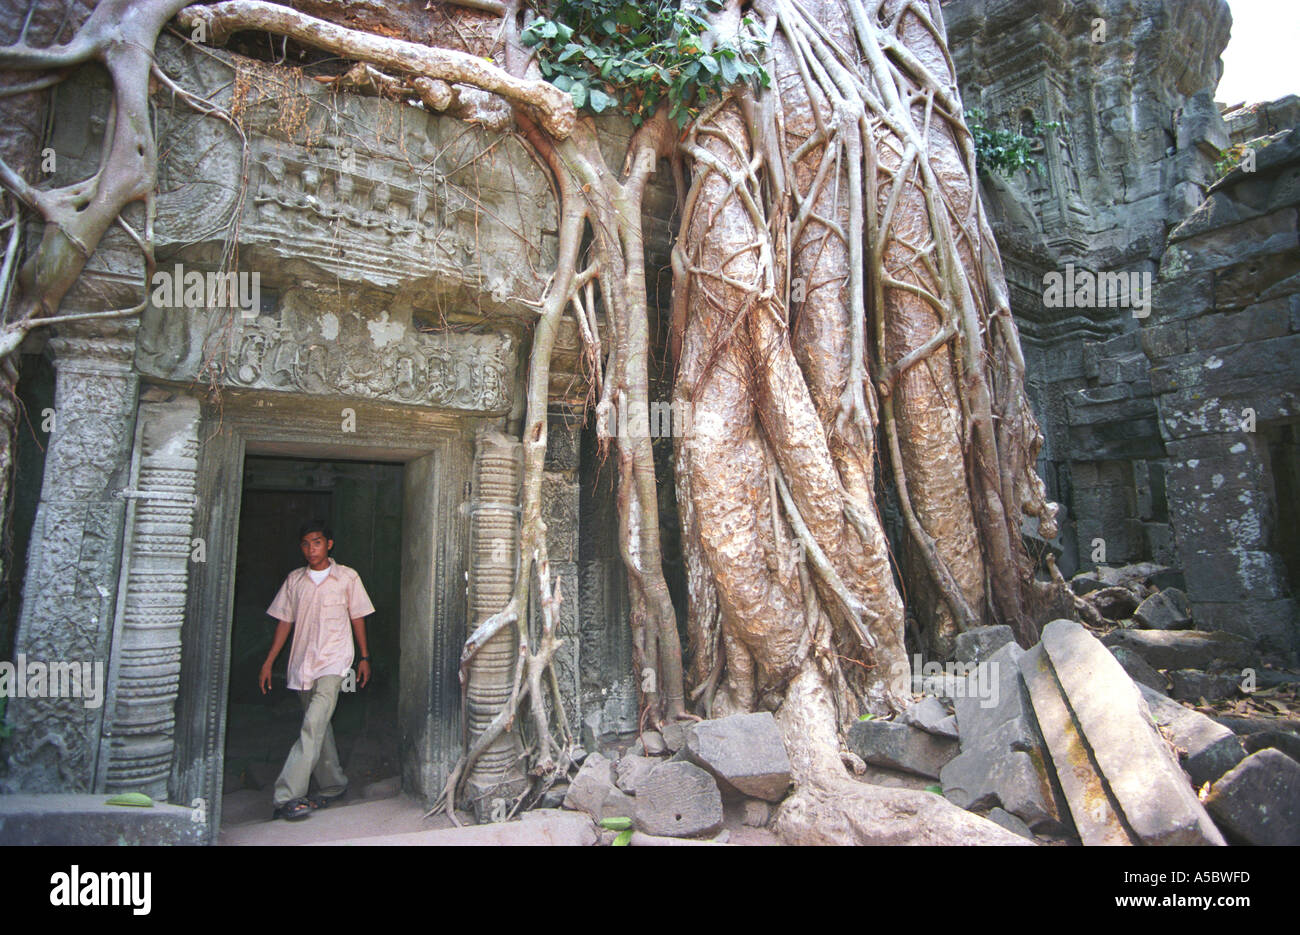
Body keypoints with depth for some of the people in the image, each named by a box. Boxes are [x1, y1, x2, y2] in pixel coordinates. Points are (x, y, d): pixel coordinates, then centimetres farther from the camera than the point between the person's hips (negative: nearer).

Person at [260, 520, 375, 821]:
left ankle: (287, 797, -17)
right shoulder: (294, 580, 10)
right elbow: (285, 621, 13)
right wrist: (268, 662, 9)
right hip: (302, 663, 4)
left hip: (333, 662, -4)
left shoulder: (347, 578, 1)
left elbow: (357, 618, 6)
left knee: (313, 725, -17)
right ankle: (333, 785, 24)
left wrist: (364, 657, 4)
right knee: (318, 727, 11)